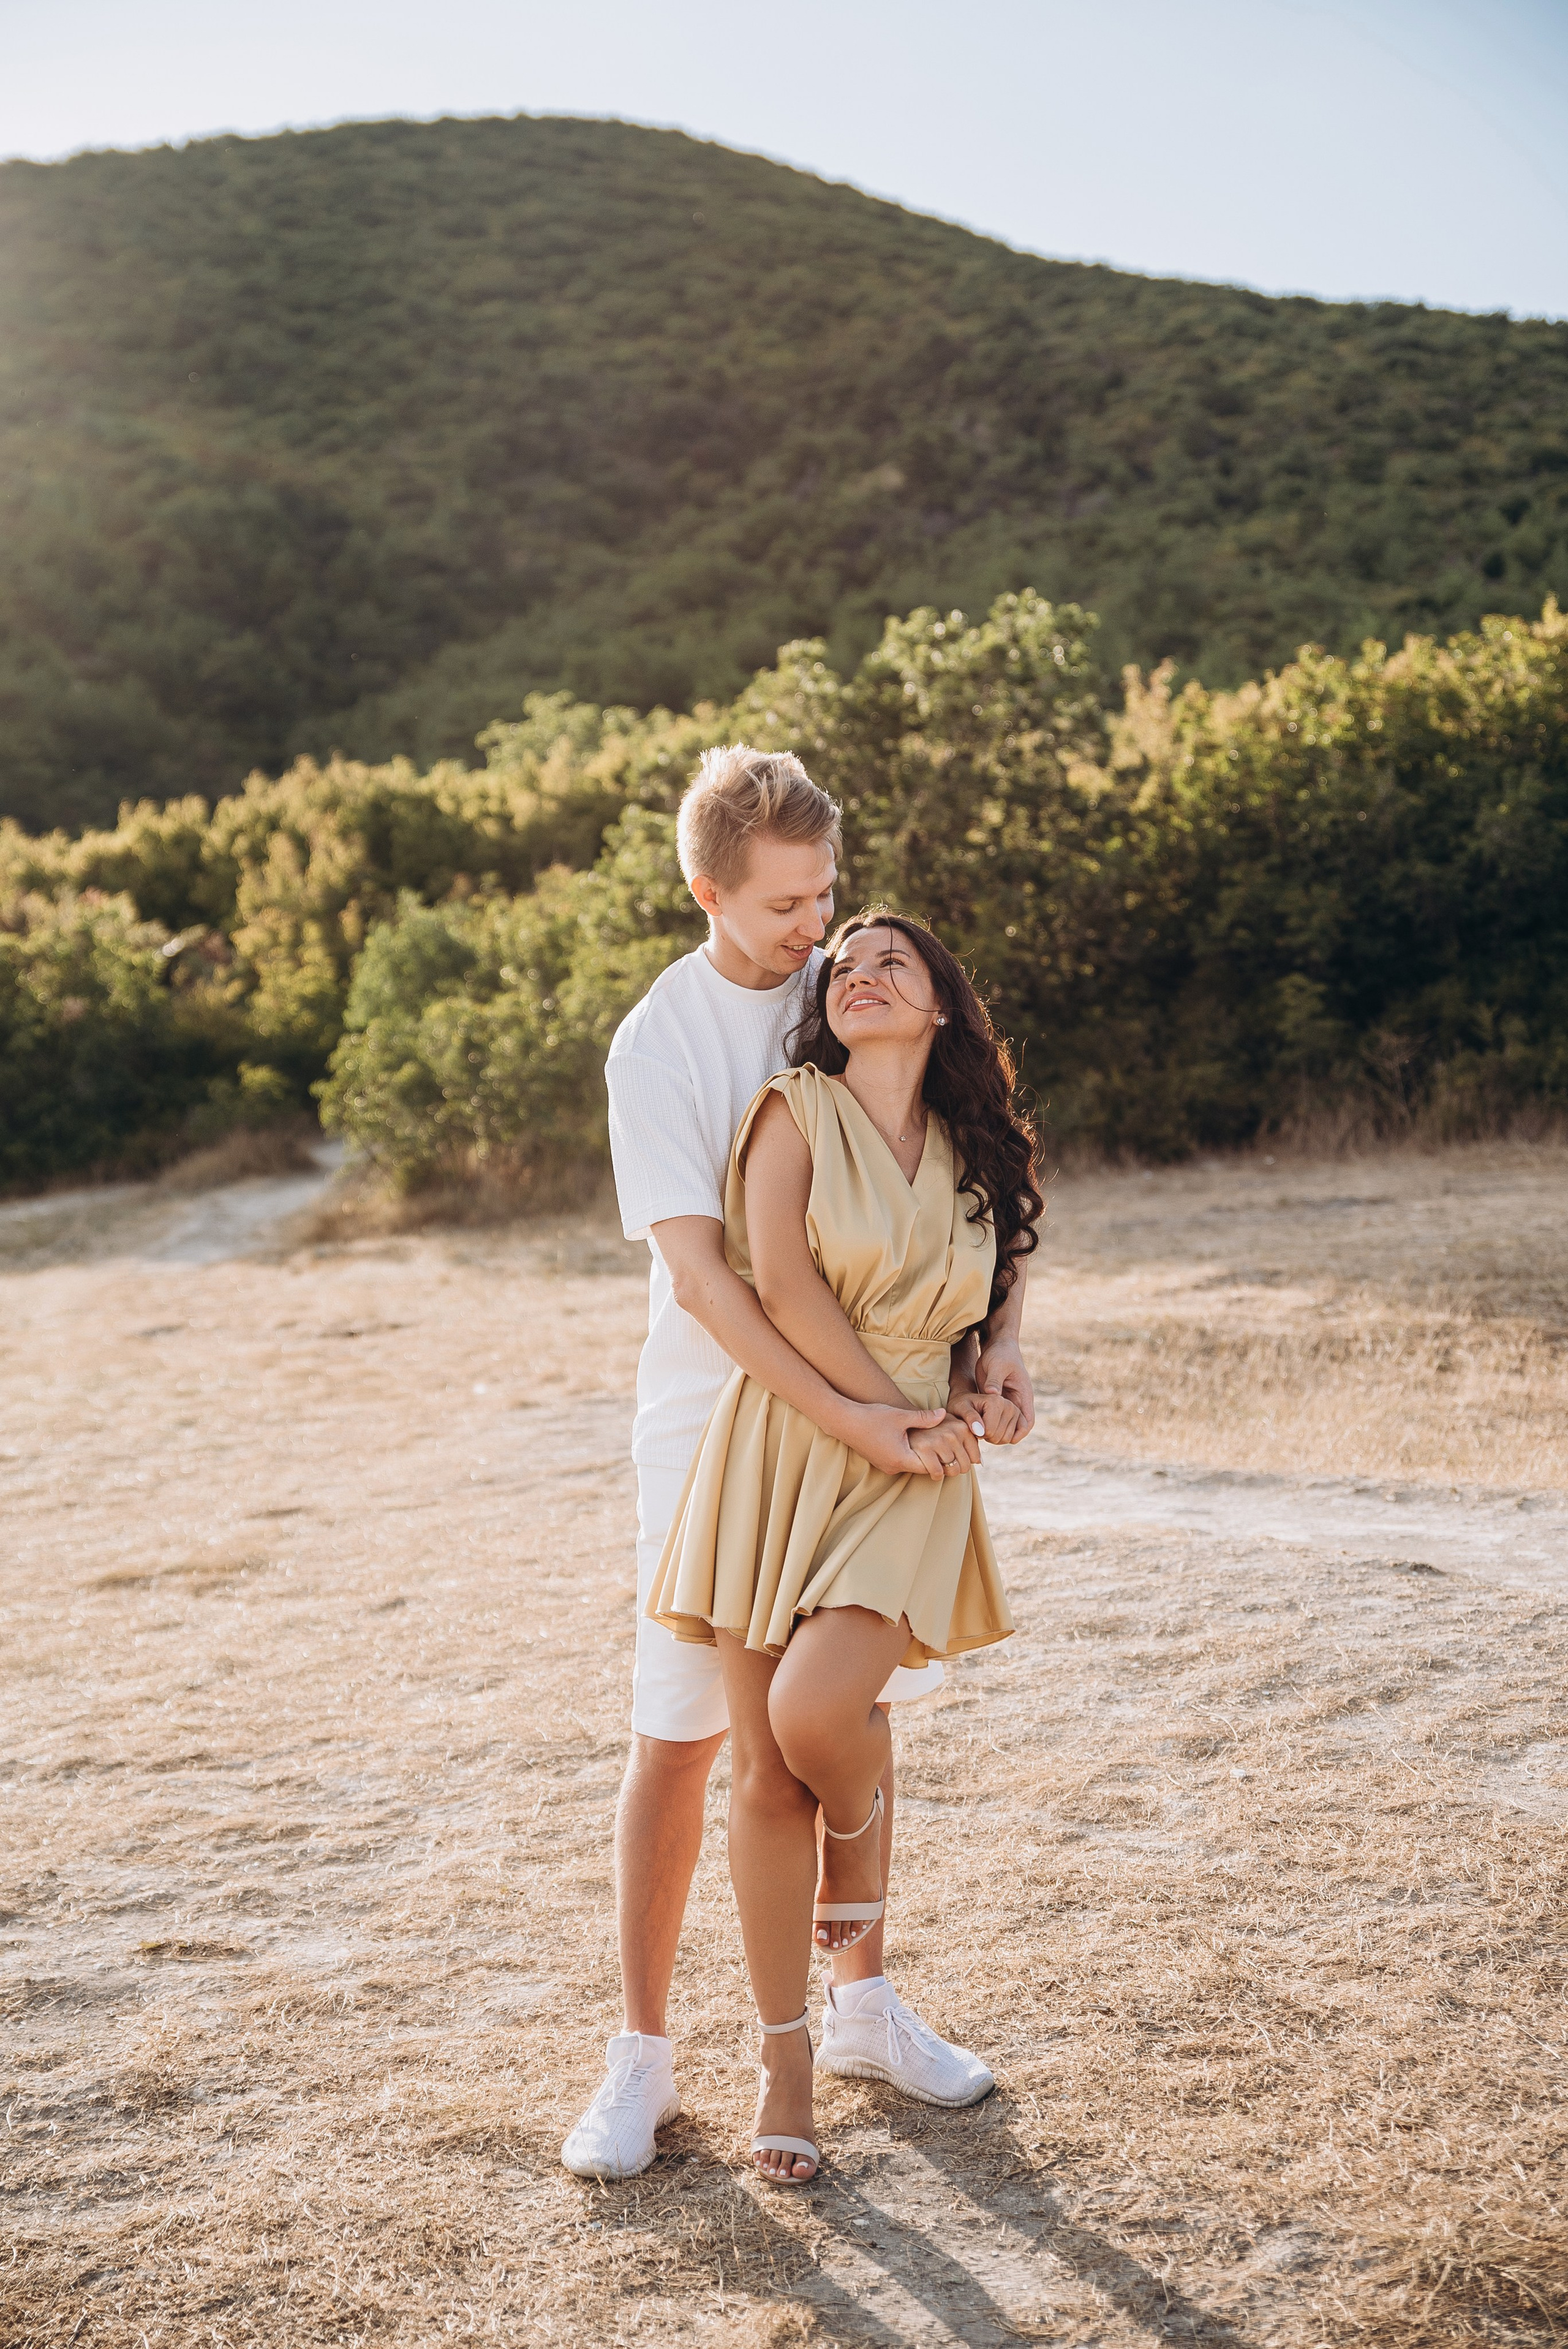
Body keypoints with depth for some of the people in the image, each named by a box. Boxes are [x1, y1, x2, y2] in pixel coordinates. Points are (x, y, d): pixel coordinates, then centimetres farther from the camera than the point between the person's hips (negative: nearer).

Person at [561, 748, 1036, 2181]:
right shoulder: (657, 1045, -12)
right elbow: (699, 1270, -20)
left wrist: (1000, 1334, -10)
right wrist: (843, 1416, -27)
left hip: (878, 1417, 4)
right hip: (722, 1426, -4)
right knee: (679, 1738, 1)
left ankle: (863, 2008, 30)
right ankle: (644, 2055, 15)